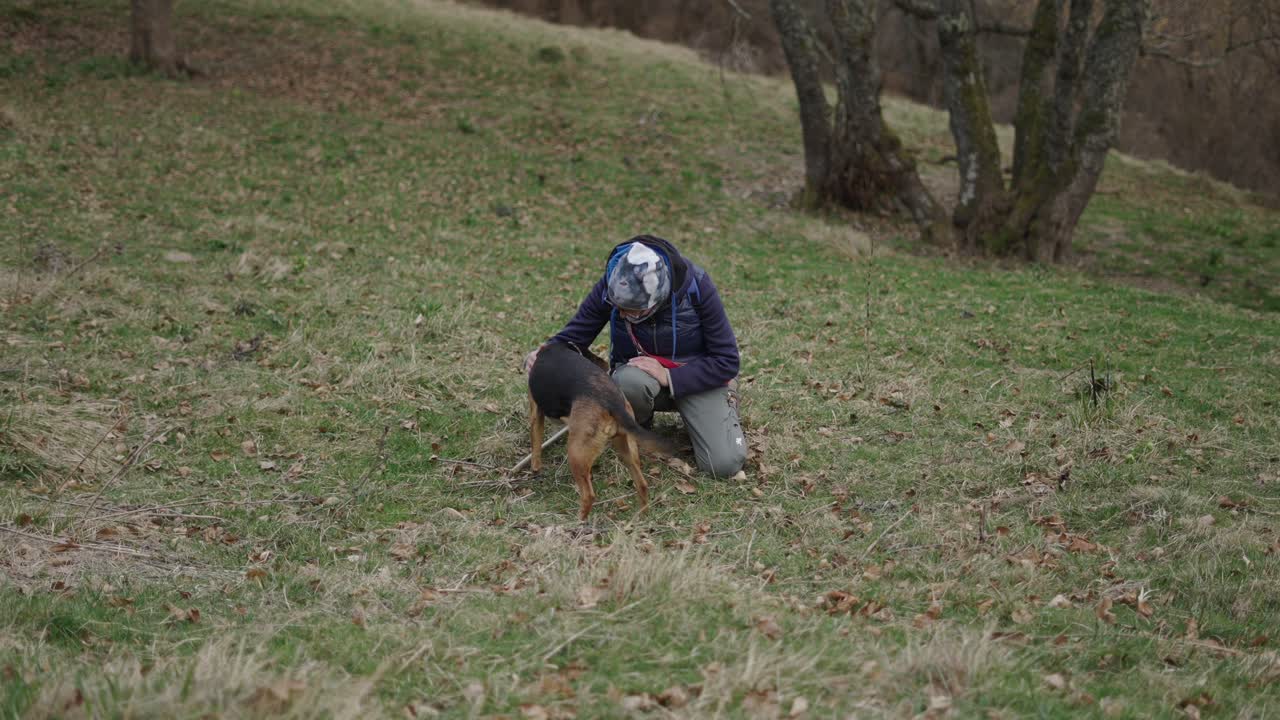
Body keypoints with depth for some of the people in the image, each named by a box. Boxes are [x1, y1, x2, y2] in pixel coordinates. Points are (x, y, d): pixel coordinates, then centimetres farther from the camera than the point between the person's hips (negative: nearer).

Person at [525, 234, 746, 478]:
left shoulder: (696, 285, -25)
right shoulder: (610, 286, -21)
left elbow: (726, 361, -18)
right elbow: (574, 335, -8)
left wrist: (669, 377, -27)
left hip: (698, 376, -1)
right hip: (639, 371, 1)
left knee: (724, 465, -22)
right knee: (628, 380, -38)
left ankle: (727, 403, 12)